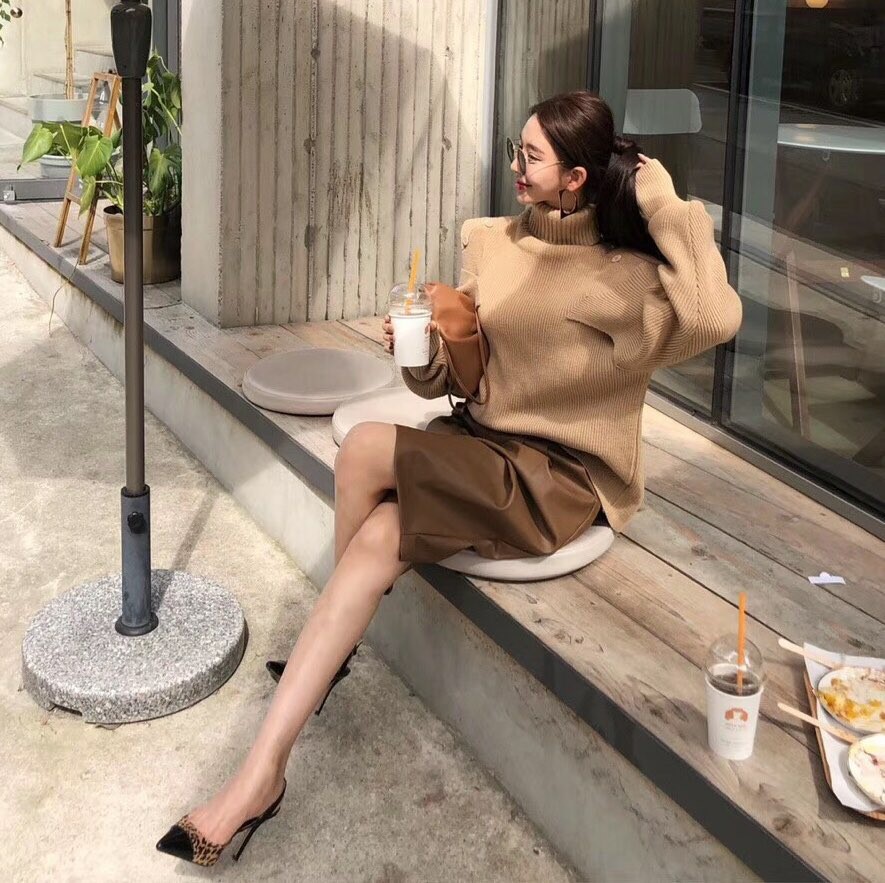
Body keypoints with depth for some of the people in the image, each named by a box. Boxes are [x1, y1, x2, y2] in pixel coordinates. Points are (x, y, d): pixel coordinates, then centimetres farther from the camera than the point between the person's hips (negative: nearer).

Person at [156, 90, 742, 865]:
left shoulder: (623, 275, -10)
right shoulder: (491, 243, 8)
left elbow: (715, 319, -32)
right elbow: (448, 379, 12)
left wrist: (670, 209, -23)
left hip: (561, 480, -6)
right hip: (482, 447, 6)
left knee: (367, 447, -26)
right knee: (378, 540, -27)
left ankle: (297, 713, -9)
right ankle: (262, 772, -19)